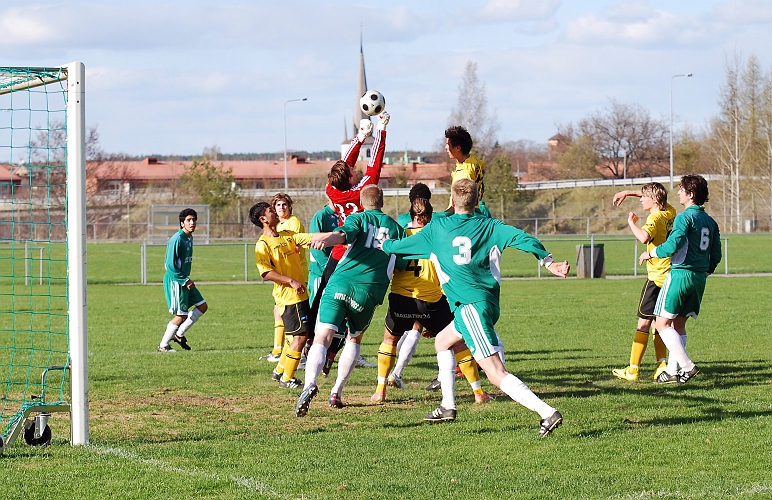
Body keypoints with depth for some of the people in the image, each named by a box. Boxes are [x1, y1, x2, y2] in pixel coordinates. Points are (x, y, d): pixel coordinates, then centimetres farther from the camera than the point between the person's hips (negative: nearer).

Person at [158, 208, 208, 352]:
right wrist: (184, 281, -19)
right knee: (182, 315, -7)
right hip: (175, 281, -10)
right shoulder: (177, 240, -20)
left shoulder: (189, 238, 10)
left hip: (184, 279, 10)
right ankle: (163, 345, 5)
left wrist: (187, 279, 10)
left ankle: (179, 334, 19)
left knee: (202, 306, 11)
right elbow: (170, 265, -22)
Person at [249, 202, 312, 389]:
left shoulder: (287, 235, 13)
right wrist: (291, 281, -23)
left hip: (300, 294, 8)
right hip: (288, 296, -8)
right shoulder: (263, 244, -10)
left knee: (298, 335, 15)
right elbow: (266, 272, -18)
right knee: (300, 336, -8)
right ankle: (287, 378, 2)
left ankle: (279, 371, 27)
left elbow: (310, 238, 6)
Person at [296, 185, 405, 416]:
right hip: (369, 291, 2)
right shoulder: (395, 228, 20)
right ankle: (336, 392, 18)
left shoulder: (358, 218, 12)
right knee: (354, 338, 25)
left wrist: (329, 238, -33)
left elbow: (344, 233, -13)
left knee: (322, 338, -9)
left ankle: (310, 384, -34)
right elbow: (402, 265, 22)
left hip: (341, 283, -2)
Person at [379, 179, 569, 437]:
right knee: (442, 341, 29)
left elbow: (399, 246, 18)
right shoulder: (488, 226, 8)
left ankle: (547, 413, -26)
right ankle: (448, 406, 30)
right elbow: (521, 238, -7)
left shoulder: (436, 228, 5)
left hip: (470, 306, -6)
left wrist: (385, 245, 39)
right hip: (490, 303, 6)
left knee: (496, 373, -13)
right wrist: (548, 262, -9)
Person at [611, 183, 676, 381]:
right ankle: (662, 365, 4)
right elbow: (655, 195, 29)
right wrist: (627, 193, 26)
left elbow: (644, 237, -37)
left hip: (656, 277, -8)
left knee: (644, 322, -4)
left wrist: (631, 223, -20)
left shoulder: (655, 218, -16)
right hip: (670, 275, 8)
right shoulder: (670, 213, 8)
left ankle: (633, 369, -2)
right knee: (658, 322, 13)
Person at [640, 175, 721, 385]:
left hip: (681, 274, -8)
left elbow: (673, 245, -21)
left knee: (662, 323, -4)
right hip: (699, 277, 8)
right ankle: (672, 371, 13)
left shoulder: (685, 217, -12)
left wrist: (651, 253, -5)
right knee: (678, 323, 15)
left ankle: (687, 365, -13)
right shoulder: (710, 222, 12)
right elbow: (716, 255, 15)